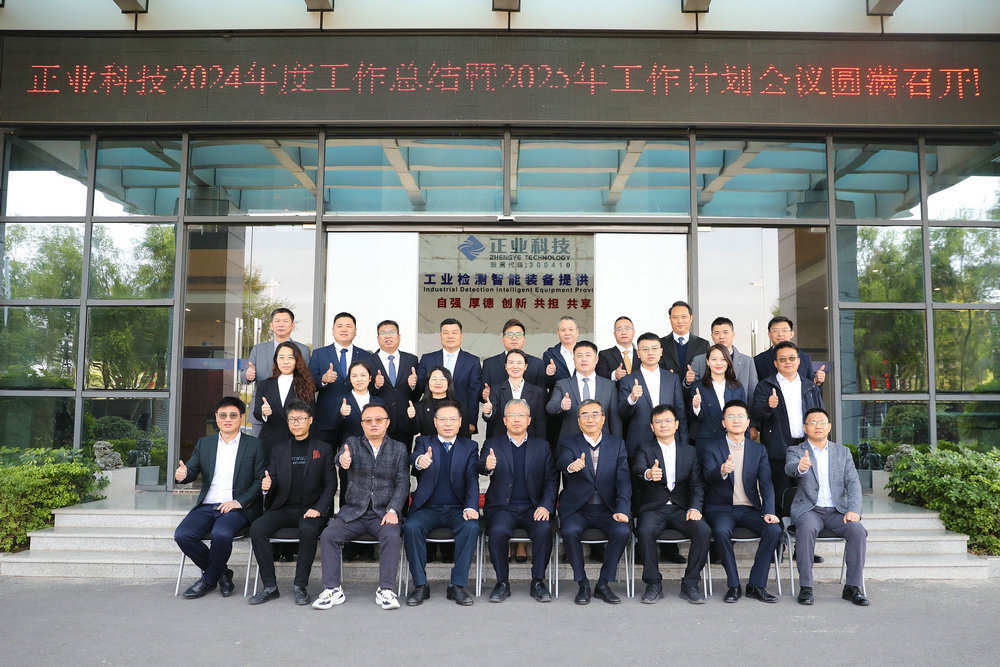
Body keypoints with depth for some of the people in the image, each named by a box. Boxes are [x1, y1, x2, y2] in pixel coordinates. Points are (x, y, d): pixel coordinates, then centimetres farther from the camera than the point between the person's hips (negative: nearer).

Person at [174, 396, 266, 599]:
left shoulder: (254, 445, 5)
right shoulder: (204, 443, 17)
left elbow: (261, 480, -1)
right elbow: (191, 470, 7)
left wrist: (239, 501, -14)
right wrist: (182, 475, -18)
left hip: (237, 507, -4)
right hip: (207, 506, 4)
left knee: (221, 534, -33)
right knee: (182, 535, -22)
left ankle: (209, 579, -3)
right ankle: (221, 573, 0)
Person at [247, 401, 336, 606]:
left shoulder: (323, 449, 8)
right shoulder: (278, 449, 16)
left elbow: (331, 483, 3)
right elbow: (271, 480, 13)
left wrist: (318, 509, -12)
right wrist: (266, 486, -13)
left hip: (311, 509, -3)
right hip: (283, 509, 3)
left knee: (308, 531, -35)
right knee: (257, 528, -24)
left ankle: (301, 586, -20)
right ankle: (270, 586, -16)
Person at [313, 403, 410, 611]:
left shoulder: (399, 449, 8)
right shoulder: (353, 443, 8)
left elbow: (402, 484, 1)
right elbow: (342, 457, -15)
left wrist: (393, 510, -14)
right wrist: (343, 459, -41)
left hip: (383, 513, -1)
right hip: (353, 512, 1)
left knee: (392, 537, -30)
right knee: (328, 535, -21)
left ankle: (385, 590, -20)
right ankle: (333, 589, -11)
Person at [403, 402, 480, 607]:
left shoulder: (470, 447, 11)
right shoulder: (424, 442, 9)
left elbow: (472, 479, -2)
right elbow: (414, 457, -15)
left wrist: (471, 507, -20)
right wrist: (419, 460, -42)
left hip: (457, 509, 0)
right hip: (427, 508, 0)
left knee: (471, 527, -30)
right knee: (411, 527, -29)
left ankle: (458, 585, -19)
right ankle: (420, 585, -15)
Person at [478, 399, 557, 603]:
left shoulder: (542, 446, 12)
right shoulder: (492, 445, 8)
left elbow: (551, 480, 9)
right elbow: (479, 469, -9)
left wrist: (546, 506, -7)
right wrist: (487, 466, -34)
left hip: (532, 508, 1)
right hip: (502, 508, -1)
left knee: (544, 529, -28)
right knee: (498, 531, -31)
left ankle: (538, 582, -11)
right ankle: (502, 583, -11)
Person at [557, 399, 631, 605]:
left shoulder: (617, 444, 9)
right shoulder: (568, 444, 3)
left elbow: (623, 481, 1)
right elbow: (563, 462, -21)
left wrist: (622, 510, -15)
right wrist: (572, 466, -47)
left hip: (607, 509, 1)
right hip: (577, 509, -1)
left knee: (622, 531, -27)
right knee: (569, 531, -31)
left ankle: (603, 584, -7)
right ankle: (582, 584, -10)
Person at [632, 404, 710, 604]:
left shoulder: (689, 451, 16)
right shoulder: (644, 449, 8)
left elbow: (697, 483, 8)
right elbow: (637, 468, -15)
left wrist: (695, 507, -12)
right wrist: (648, 473, -40)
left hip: (681, 508, 2)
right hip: (653, 508, -2)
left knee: (704, 531, -26)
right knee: (645, 531, -33)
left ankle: (690, 584, -10)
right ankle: (653, 584, -14)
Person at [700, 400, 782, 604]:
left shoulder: (758, 450, 11)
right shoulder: (710, 448, 3)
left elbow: (766, 484, 3)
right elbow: (708, 476, -16)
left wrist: (769, 512, -14)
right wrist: (722, 470, -40)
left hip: (749, 508, 3)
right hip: (721, 508, -2)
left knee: (774, 530, -25)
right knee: (721, 531, -33)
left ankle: (756, 585, -12)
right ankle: (733, 585, -17)